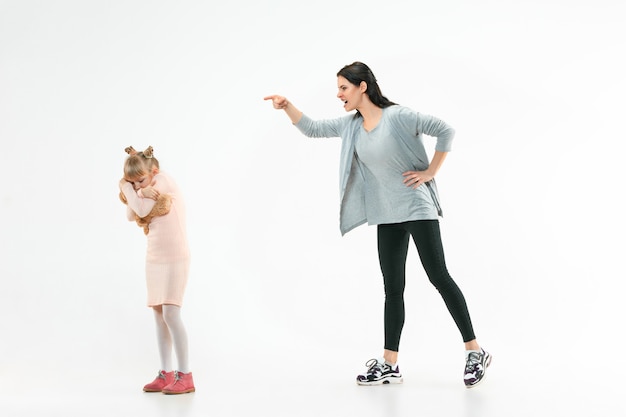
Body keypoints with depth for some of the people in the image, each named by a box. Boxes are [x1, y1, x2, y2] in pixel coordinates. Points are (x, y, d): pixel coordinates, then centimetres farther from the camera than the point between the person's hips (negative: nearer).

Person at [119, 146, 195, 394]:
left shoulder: (163, 180, -12)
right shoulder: (149, 186, 10)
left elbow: (143, 210, -21)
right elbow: (132, 215, -1)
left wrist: (126, 187, -8)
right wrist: (138, 192, -16)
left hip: (175, 257, -8)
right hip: (154, 258, 8)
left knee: (170, 313, -14)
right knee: (159, 315, 6)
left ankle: (185, 376, -10)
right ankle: (166, 374, 10)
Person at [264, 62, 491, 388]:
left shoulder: (397, 116, -15)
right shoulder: (351, 125, 7)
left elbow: (445, 131, -17)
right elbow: (312, 129, 11)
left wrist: (429, 172, -14)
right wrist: (287, 106, -3)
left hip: (417, 209, -7)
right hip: (387, 216, 7)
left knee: (439, 277, -6)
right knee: (392, 288, 7)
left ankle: (475, 352, 4)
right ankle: (389, 365, 11)